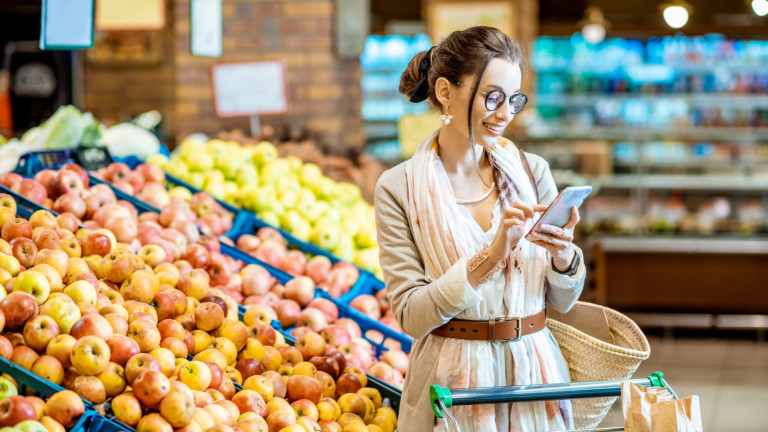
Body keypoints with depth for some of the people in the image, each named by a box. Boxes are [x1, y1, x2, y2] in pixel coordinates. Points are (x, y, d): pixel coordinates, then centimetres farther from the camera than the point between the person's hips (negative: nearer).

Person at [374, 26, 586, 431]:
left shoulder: (532, 171, 1)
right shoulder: (398, 188, -7)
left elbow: (562, 301, 5)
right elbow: (411, 315, -14)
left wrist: (563, 257, -16)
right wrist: (490, 257, -23)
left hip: (533, 371, 3)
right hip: (451, 381, -3)